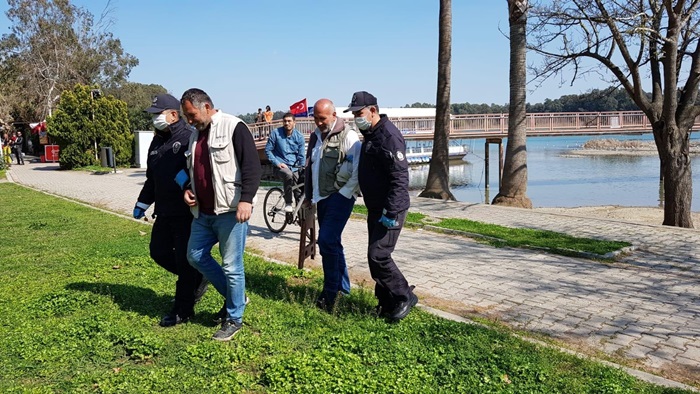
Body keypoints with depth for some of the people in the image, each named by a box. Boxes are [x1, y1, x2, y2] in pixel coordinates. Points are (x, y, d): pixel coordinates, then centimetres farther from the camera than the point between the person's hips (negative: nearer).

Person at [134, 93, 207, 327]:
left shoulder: (190, 139, -13)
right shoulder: (156, 143, 14)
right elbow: (151, 178, 22)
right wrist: (142, 204, 21)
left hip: (187, 212, -8)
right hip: (164, 212, 9)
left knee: (184, 260, 0)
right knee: (159, 252, 13)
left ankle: (183, 311, 14)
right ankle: (196, 279, 32)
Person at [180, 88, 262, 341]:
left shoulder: (233, 127, -9)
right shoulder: (196, 134, 16)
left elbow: (252, 166, -16)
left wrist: (246, 200, -26)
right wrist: (188, 190, 8)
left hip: (230, 211, -9)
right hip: (203, 212, 9)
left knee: (231, 266, -2)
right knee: (196, 256, 14)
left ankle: (234, 318, 15)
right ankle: (234, 295, 30)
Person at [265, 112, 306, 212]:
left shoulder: (299, 136, 3)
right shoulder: (276, 133, -3)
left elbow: (301, 156, 7)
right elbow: (268, 150, 1)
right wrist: (277, 163, -9)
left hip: (294, 167, 3)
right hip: (280, 166, -3)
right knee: (288, 175, -36)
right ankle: (288, 203, -25)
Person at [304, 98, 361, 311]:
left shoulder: (348, 136, -10)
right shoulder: (315, 136, 15)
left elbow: (359, 170, -15)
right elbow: (310, 167, 24)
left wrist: (344, 193, -15)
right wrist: (309, 194, 21)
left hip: (340, 196, -8)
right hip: (322, 198, 8)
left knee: (327, 240, -16)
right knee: (331, 242, 13)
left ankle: (331, 290, -4)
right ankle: (342, 285, 25)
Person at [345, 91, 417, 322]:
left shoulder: (389, 136, -19)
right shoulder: (370, 135, 13)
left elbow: (400, 177, -24)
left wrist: (391, 212, -27)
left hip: (389, 210, -10)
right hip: (375, 208, 10)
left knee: (378, 256, -11)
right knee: (375, 256, 13)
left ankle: (404, 297, 7)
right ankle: (386, 303, 25)